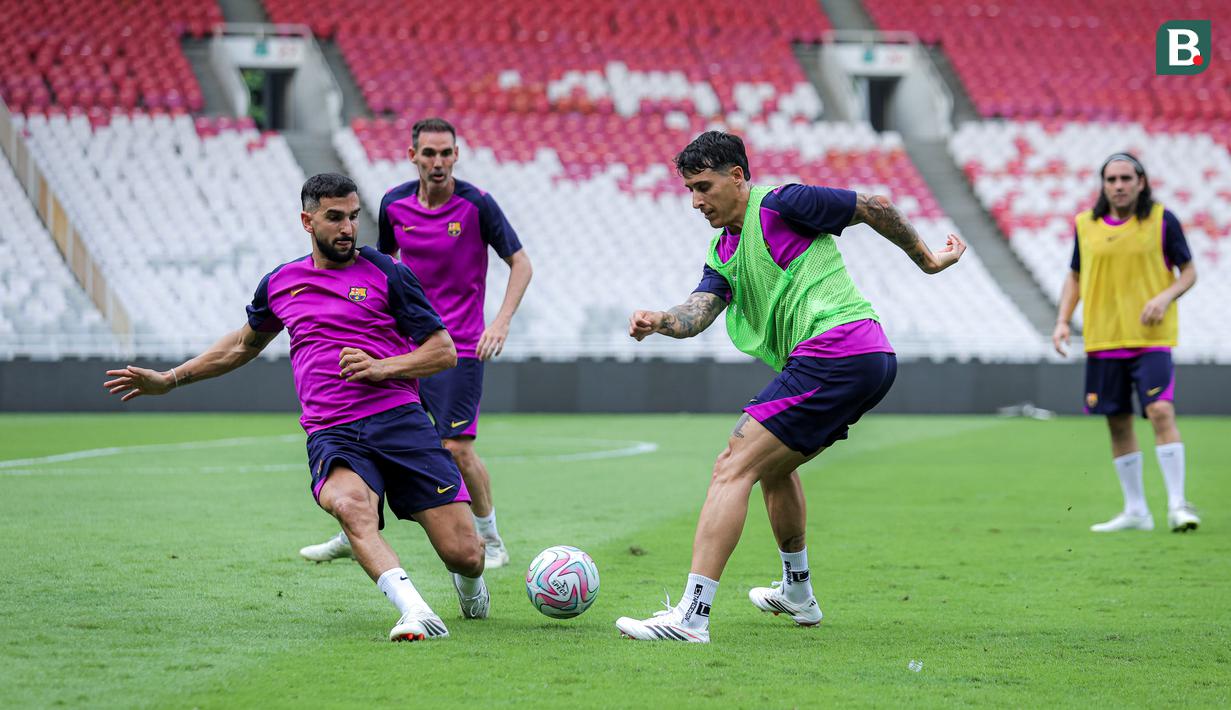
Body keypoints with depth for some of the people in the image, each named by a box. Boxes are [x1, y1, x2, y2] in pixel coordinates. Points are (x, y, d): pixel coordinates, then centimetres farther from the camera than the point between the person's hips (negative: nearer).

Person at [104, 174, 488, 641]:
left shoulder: (385, 274, 5)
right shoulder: (280, 284, 16)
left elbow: (445, 351, 6)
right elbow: (244, 344, 35)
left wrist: (382, 367, -11)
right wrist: (169, 380, 35)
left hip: (398, 418, -1)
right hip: (330, 434, 1)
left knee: (464, 555, -9)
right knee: (349, 504, -37)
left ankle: (468, 582, 30)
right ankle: (416, 613, -48)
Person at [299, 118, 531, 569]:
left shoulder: (476, 205, -12)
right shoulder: (395, 204, 1)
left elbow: (521, 263, -6)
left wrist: (502, 322, -17)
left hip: (458, 347, -5)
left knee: (457, 447, -11)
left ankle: (492, 543, 7)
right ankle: (352, 536, 21)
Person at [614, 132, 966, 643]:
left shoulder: (779, 206, -4)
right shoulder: (723, 253, 21)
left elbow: (875, 208, 3)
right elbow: (699, 311, 4)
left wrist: (928, 260, 12)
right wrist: (660, 322, -18)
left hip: (834, 349, -10)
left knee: (733, 467, -13)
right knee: (773, 465, 30)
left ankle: (692, 615, -21)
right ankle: (797, 594, 45)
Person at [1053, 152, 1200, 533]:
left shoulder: (1162, 220, -2)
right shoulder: (1085, 224, 7)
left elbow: (1189, 271, 3)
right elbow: (1075, 276, 17)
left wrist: (1165, 297, -16)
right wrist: (1063, 321, 4)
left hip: (1151, 338, -3)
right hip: (1103, 340, 4)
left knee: (1161, 412, -17)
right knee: (1118, 423, 6)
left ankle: (1177, 504, -13)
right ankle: (1135, 510, 17)